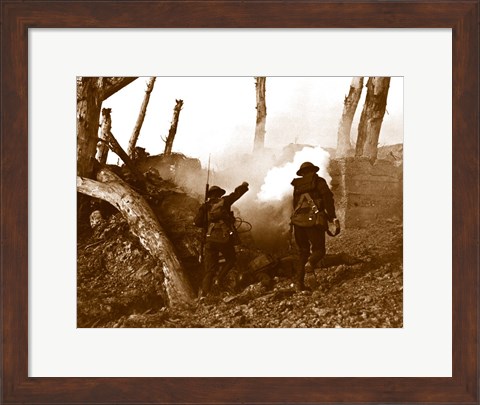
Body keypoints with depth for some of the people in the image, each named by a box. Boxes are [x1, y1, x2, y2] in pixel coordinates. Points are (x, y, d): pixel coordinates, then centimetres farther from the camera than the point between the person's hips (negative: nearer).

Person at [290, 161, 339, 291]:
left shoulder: (297, 185, 18)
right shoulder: (319, 182, 5)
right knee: (318, 250, 9)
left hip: (298, 222, 4)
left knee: (302, 252, 15)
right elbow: (328, 200, -6)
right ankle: (311, 262, -26)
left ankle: (299, 282, 5)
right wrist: (333, 218, -8)